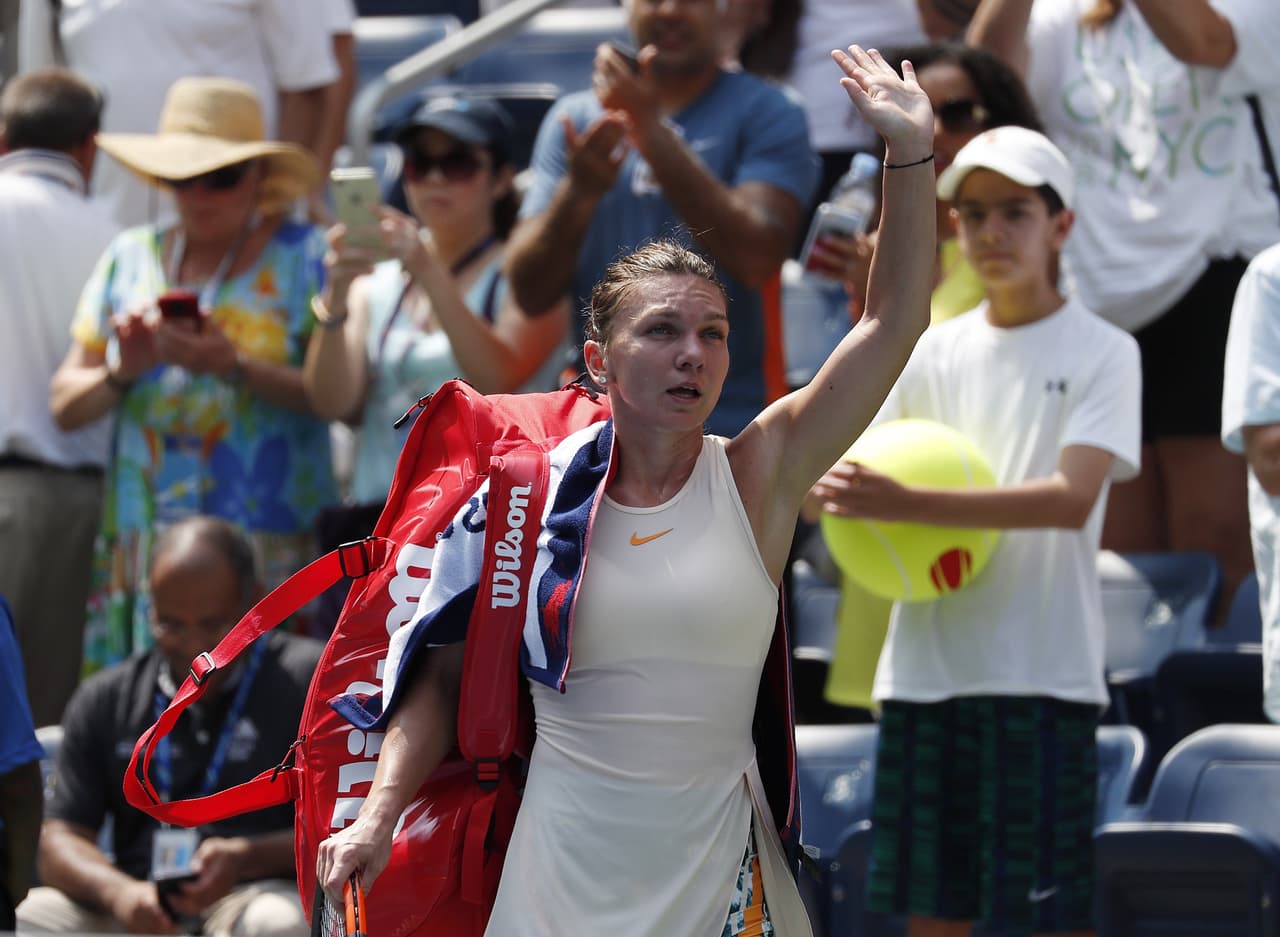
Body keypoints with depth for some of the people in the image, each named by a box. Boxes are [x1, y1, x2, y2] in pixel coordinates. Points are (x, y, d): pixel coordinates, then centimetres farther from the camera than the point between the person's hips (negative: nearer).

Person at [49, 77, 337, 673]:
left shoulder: (302, 256, 5)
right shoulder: (130, 258, 16)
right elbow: (67, 406, 15)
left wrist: (235, 368, -17)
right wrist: (121, 371, -5)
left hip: (268, 546, -3)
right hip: (140, 537, 3)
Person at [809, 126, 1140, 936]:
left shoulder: (1101, 352, -2)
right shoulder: (933, 353, 12)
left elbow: (1072, 499, -15)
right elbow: (871, 475, 13)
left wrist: (908, 505, -24)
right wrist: (839, 490, -13)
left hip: (1044, 674, -5)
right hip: (926, 664, 5)